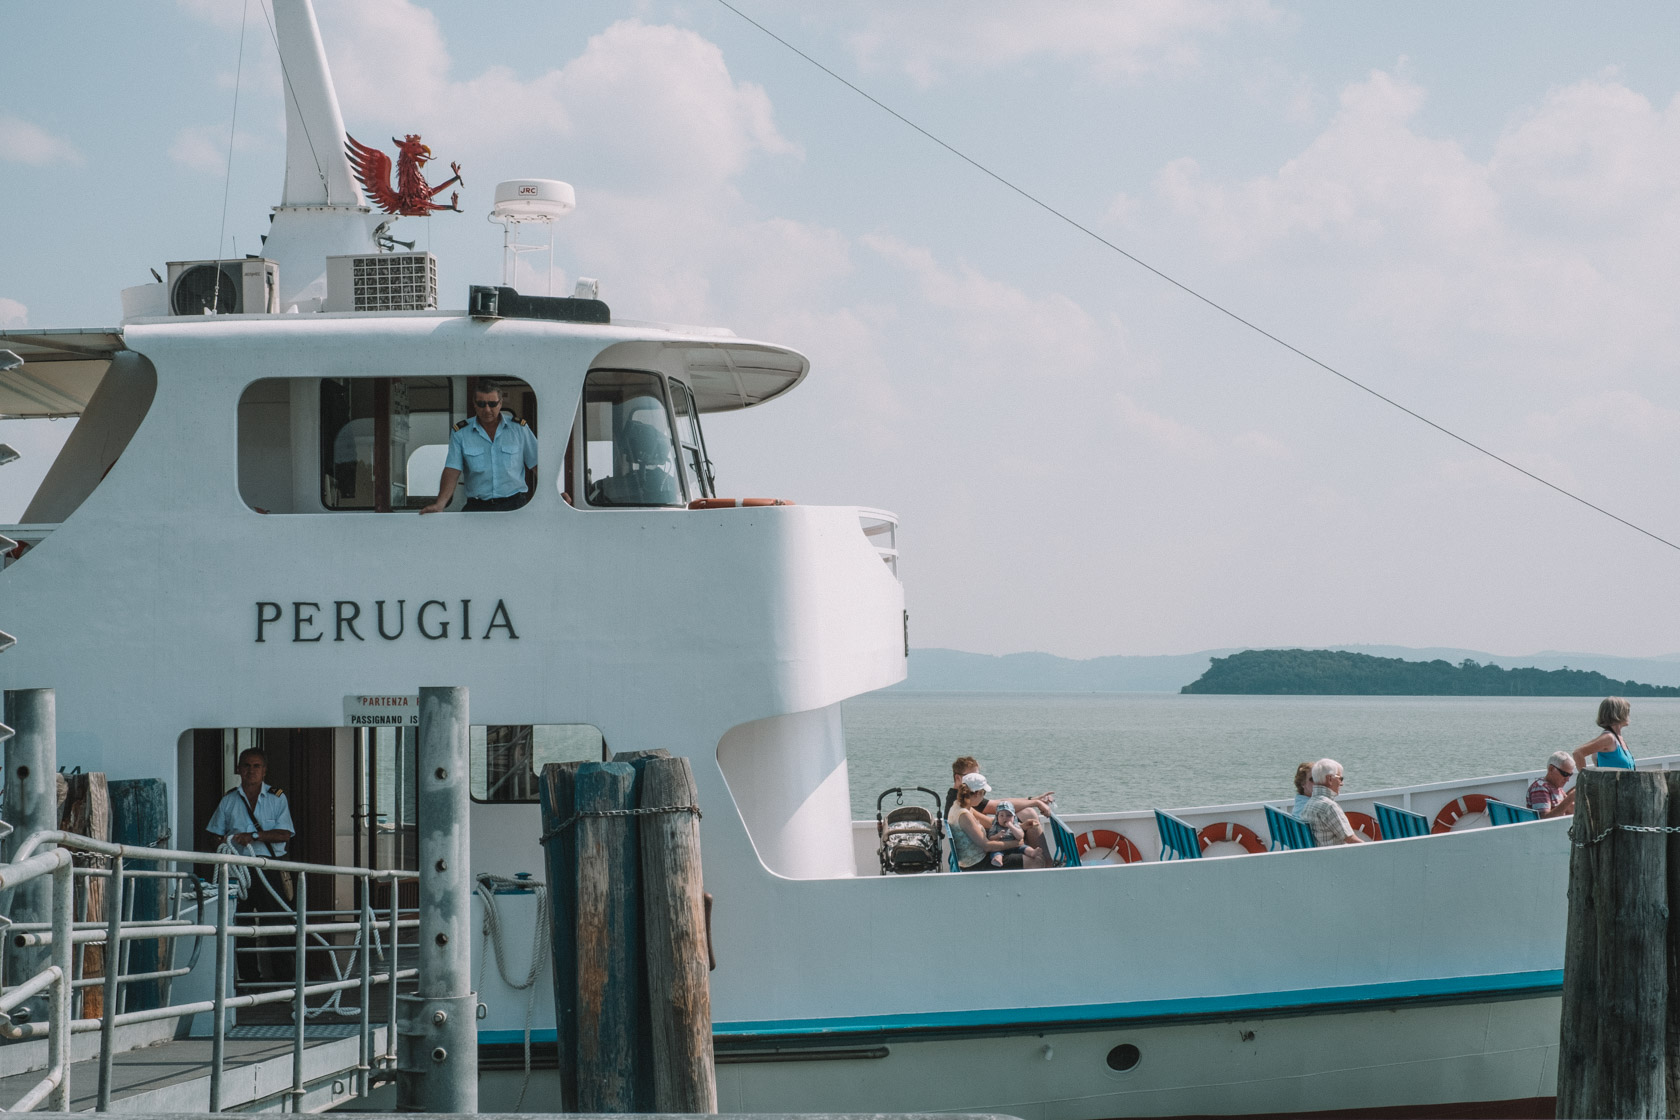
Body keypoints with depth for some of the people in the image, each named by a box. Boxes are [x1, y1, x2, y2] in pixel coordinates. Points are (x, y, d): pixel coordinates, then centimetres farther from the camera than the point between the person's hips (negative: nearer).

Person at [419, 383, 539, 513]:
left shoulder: (519, 428, 7)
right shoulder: (460, 433, 4)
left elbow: (536, 465, 9)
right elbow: (452, 472, -3)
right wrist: (439, 504, -17)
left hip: (515, 504, 0)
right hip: (477, 506, 0)